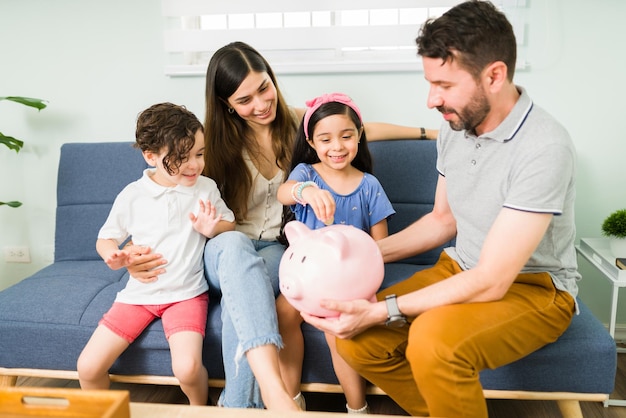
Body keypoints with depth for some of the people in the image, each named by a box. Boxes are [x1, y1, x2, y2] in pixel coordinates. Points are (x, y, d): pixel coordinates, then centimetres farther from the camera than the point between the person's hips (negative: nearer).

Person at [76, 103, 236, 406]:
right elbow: (106, 238, 9)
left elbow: (230, 226, 9)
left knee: (187, 367, -24)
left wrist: (212, 228, -14)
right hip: (139, 292, 2)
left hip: (186, 293, -2)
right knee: (88, 366, -4)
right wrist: (113, 255, -14)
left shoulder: (206, 189, -3)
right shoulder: (132, 196, -2)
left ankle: (200, 409, 12)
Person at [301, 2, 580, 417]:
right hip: (462, 268, 7)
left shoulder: (544, 147, -26)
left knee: (432, 339, -35)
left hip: (534, 286, -6)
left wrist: (380, 311, -26)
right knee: (354, 339, -12)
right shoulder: (455, 127, -2)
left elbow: (490, 282, -26)